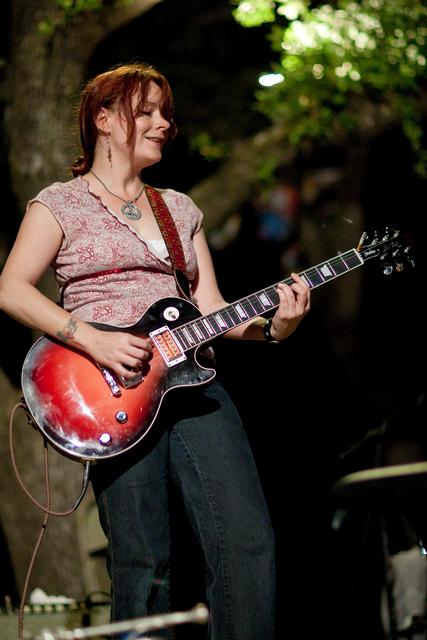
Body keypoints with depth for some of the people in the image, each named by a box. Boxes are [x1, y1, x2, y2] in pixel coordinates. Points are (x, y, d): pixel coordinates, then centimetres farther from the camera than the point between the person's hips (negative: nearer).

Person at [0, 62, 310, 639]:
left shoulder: (181, 209, 23)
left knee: (250, 541, -9)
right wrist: (91, 339, -16)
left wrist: (273, 325, -3)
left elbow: (210, 307, 17)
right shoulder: (61, 203, 8)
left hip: (190, 376, 5)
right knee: (142, 561, -8)